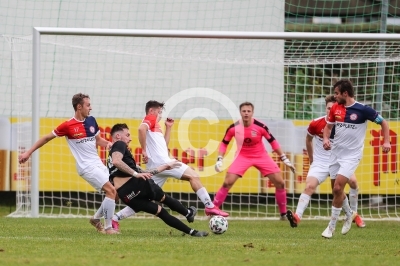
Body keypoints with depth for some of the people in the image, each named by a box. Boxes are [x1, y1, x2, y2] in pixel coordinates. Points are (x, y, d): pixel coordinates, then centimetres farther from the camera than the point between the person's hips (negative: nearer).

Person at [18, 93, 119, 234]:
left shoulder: (91, 121, 5)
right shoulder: (68, 125, -12)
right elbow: (47, 138, -1)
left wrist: (108, 144, -5)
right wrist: (28, 152, 3)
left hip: (98, 164, 7)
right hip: (87, 167, -7)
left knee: (114, 192, 6)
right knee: (111, 191, -17)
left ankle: (96, 218, 26)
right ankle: (108, 227, -11)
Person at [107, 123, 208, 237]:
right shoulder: (120, 145, 3)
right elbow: (116, 161, -21)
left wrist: (165, 167, 36)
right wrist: (136, 174, -18)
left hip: (125, 196, 8)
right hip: (136, 184, -8)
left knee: (159, 211, 15)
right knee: (163, 197, 20)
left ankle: (191, 231, 17)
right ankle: (188, 213, 40)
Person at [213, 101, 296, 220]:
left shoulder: (260, 126, -17)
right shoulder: (234, 128, -14)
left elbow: (272, 141, -4)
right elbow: (224, 143, 2)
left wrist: (284, 158, -2)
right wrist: (219, 159, -9)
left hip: (261, 156, 1)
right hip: (243, 156, 0)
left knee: (280, 183, -6)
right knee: (227, 183, -15)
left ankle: (284, 213, 9)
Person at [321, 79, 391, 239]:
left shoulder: (363, 110, -13)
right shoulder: (335, 108, 1)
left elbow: (383, 123, -1)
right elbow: (328, 126, 16)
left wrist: (386, 142, -13)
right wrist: (326, 139, -4)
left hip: (351, 155, -6)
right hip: (336, 152, 6)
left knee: (338, 188, -17)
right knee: (337, 190, 10)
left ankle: (332, 226, -7)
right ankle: (349, 215, 36)